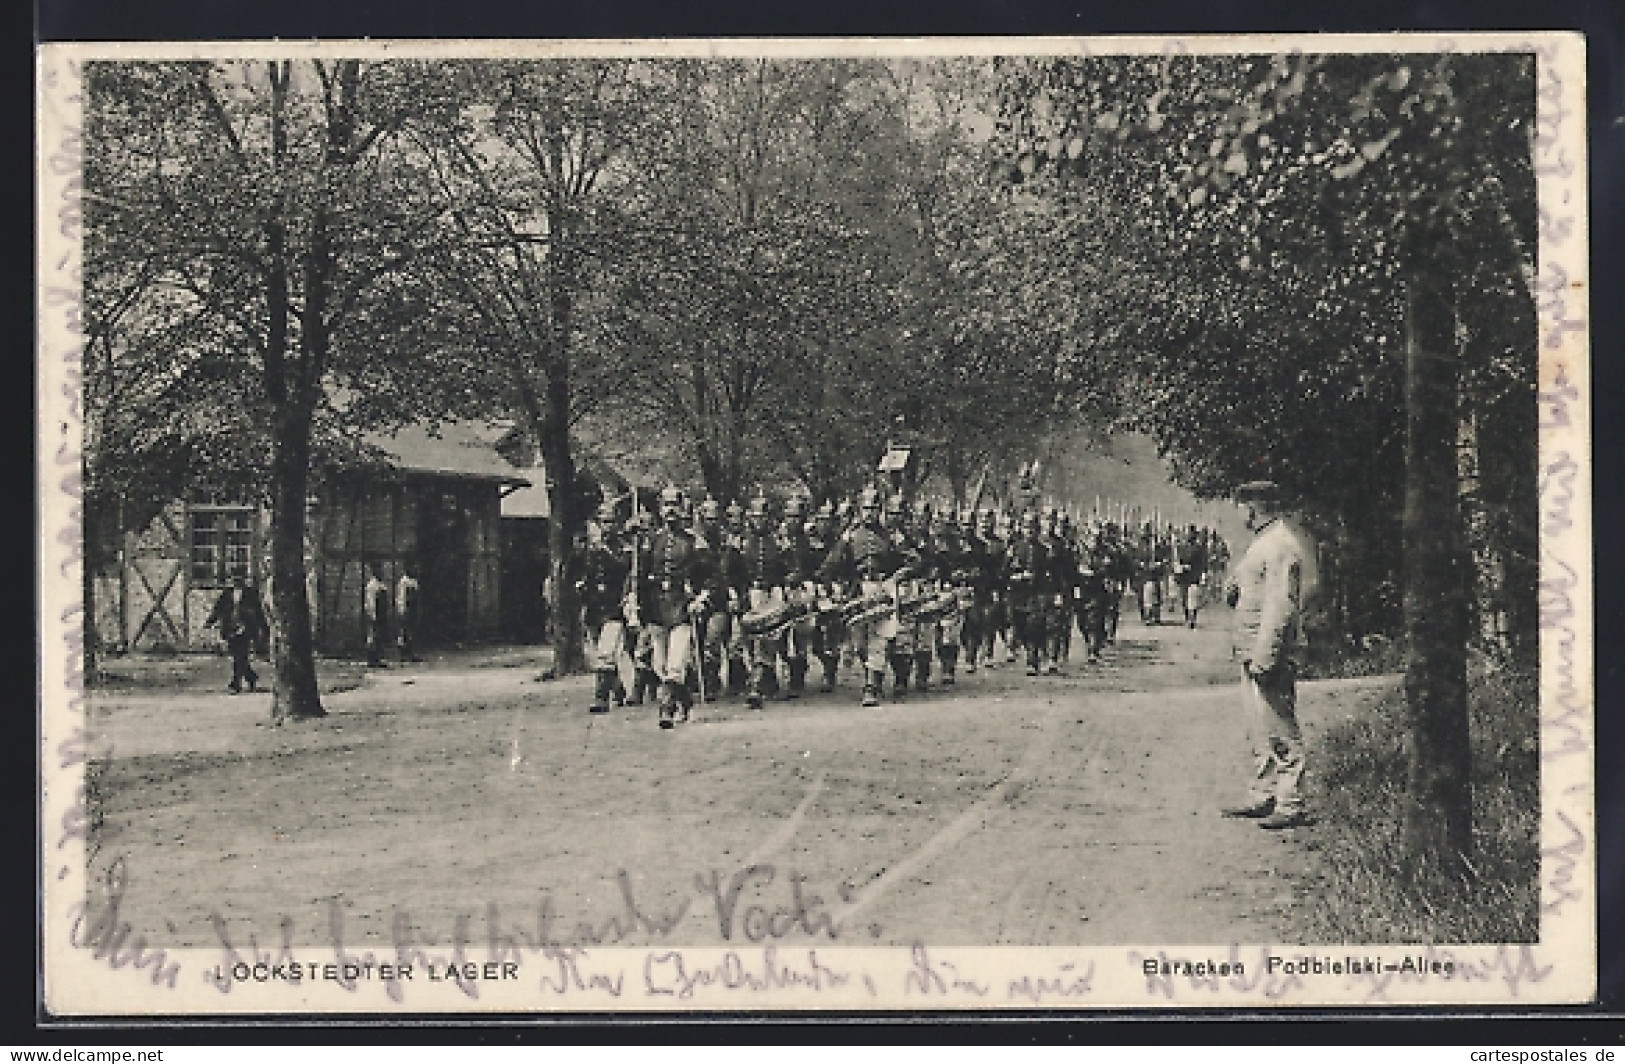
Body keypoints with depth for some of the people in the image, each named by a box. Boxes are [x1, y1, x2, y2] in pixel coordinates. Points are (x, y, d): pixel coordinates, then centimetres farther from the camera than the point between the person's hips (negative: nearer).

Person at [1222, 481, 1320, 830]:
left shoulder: (1281, 546, -16)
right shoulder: (1263, 541, 18)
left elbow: (1280, 606, -22)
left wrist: (1264, 657, -24)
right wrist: (1233, 588, 3)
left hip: (1269, 651, -11)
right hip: (1254, 652, 11)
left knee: (1280, 732, -7)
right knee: (1260, 731, 16)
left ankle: (1290, 805, -4)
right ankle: (1262, 797, 24)